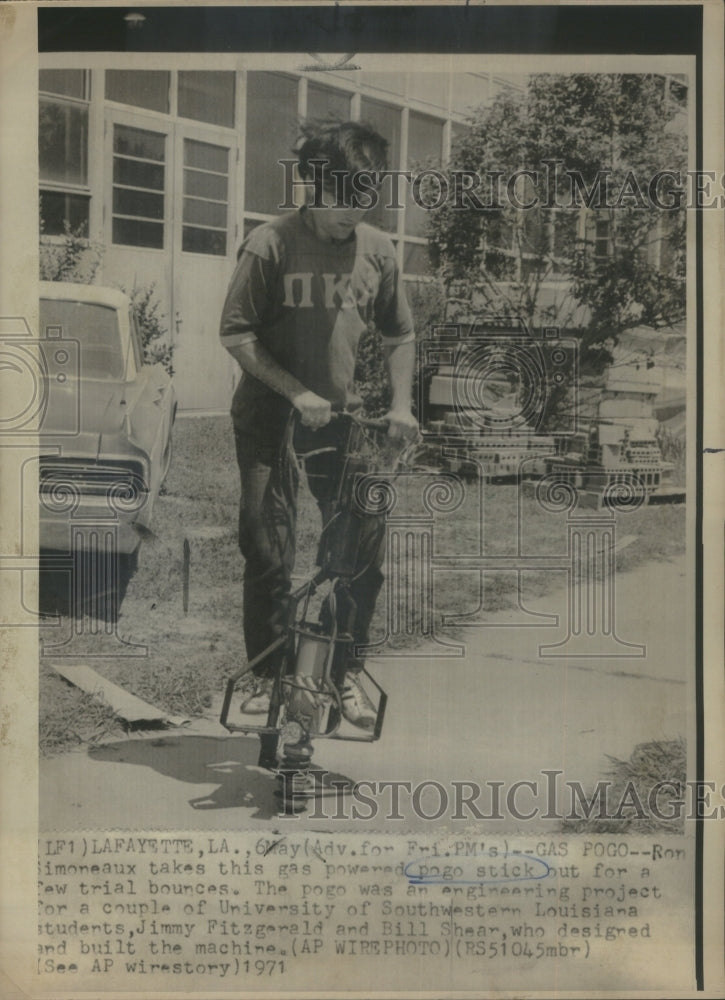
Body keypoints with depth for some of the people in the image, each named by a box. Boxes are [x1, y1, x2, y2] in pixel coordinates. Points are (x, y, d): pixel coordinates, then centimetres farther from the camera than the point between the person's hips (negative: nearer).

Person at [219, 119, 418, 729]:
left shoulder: (378, 250, 2)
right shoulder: (270, 245, -9)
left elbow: (399, 334, 14)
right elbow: (236, 334, -9)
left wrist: (401, 404, 2)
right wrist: (297, 392, -16)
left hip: (343, 415, 3)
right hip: (270, 415, -3)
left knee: (364, 544, -3)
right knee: (267, 548, -1)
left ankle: (348, 669, 14)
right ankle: (269, 672, 15)